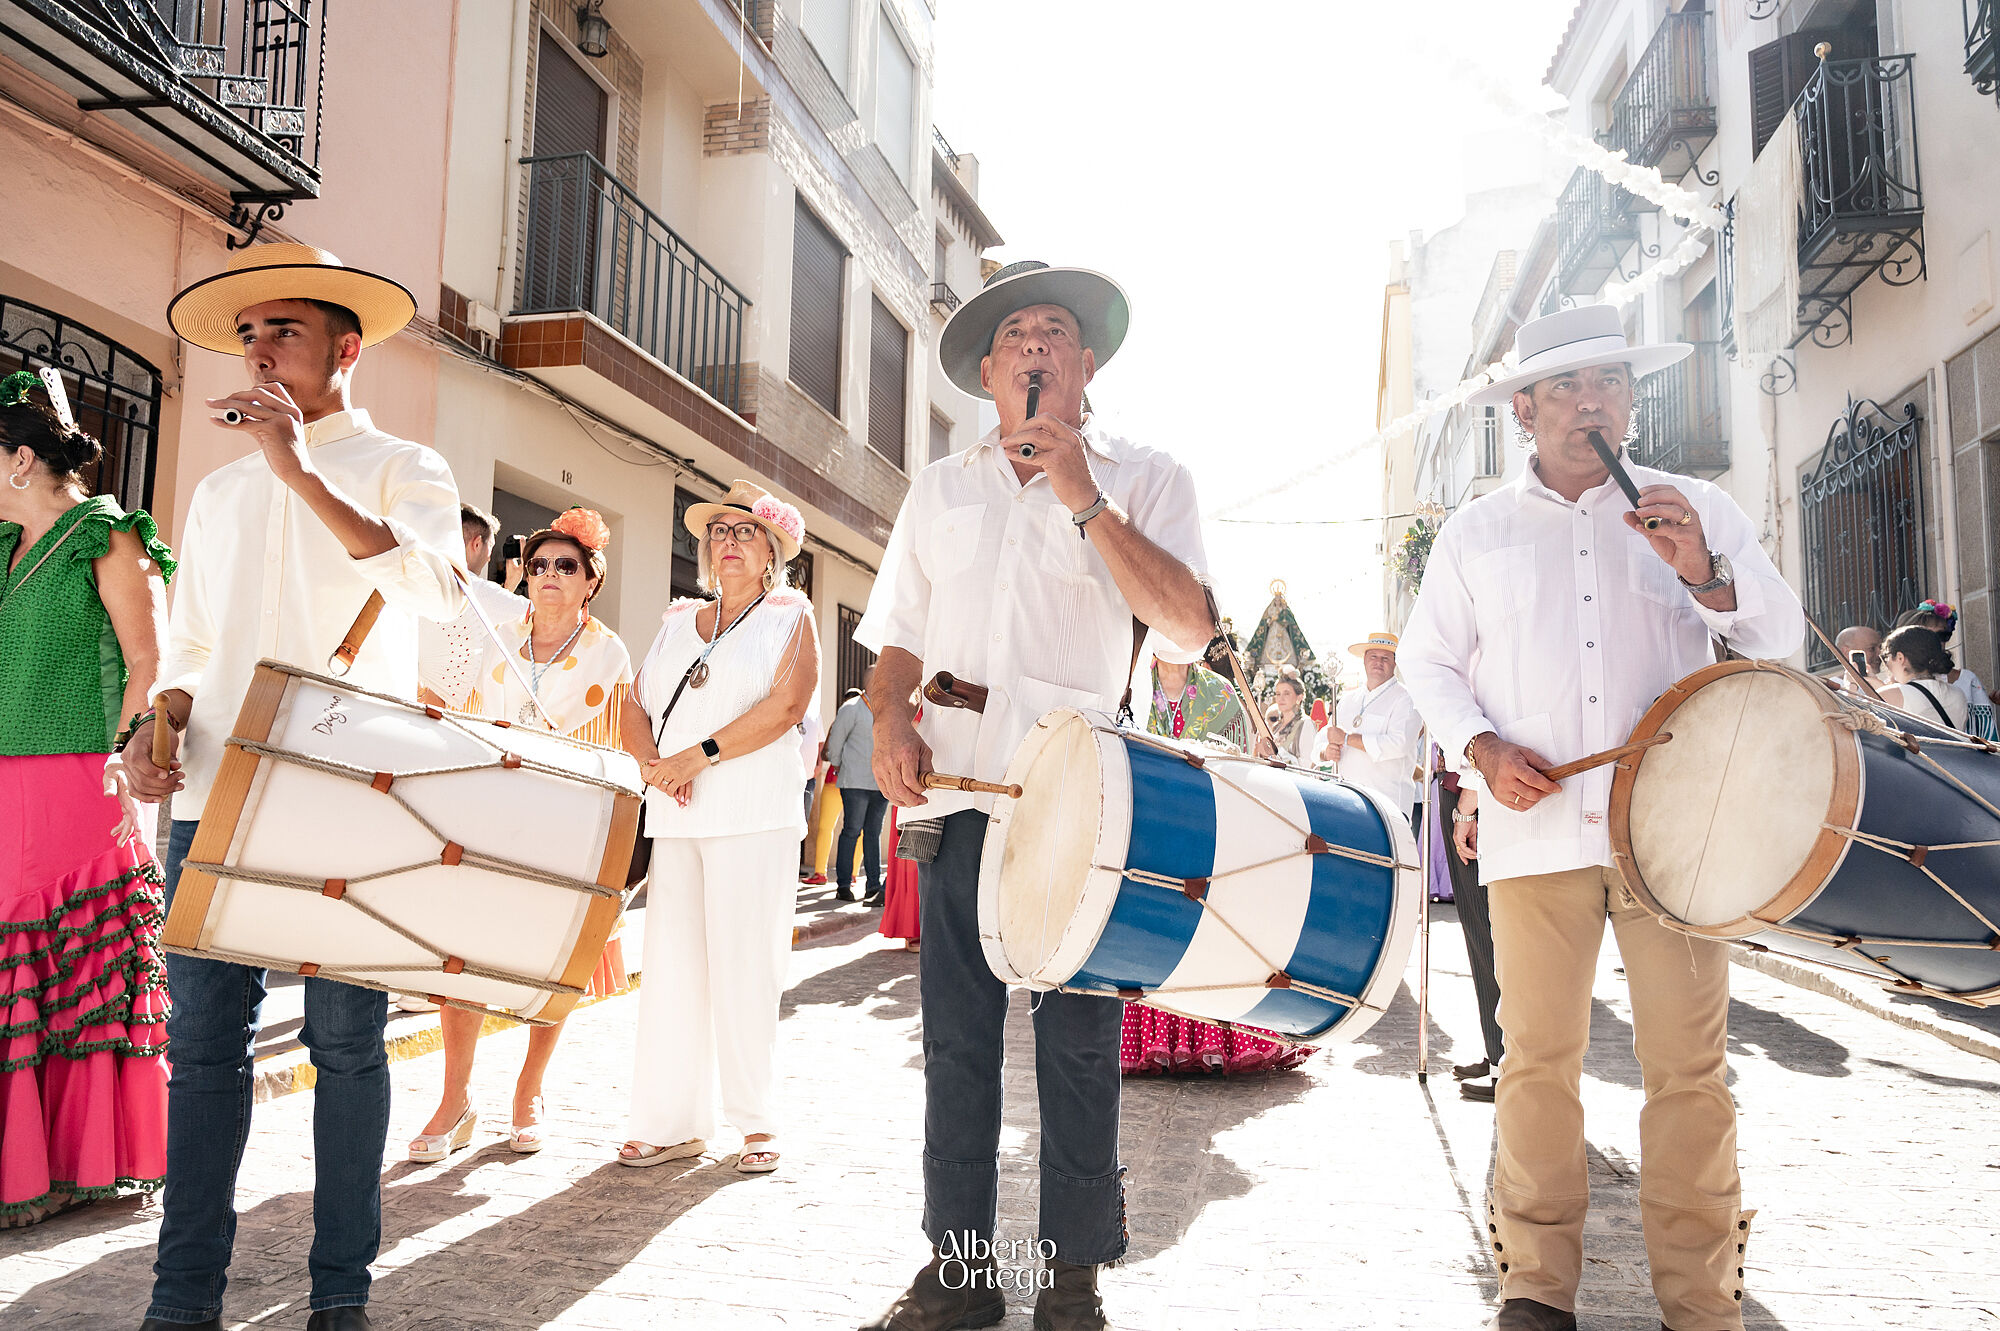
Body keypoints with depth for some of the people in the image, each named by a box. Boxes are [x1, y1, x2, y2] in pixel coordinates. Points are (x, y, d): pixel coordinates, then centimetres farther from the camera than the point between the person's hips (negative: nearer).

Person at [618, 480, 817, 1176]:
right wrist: (652, 762, -6)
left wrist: (699, 756, -13)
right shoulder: (679, 620, 21)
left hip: (754, 815, -4)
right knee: (671, 965, 1)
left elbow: (785, 706, -8)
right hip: (675, 817, 4)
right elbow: (635, 705, 15)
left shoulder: (790, 615, 7)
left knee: (744, 968, -4)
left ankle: (756, 1121, 8)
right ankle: (673, 1123, 9)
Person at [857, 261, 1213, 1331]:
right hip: (957, 792, 3)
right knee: (956, 1036, 7)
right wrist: (890, 719, -2)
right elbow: (898, 637, 19)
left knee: (1077, 1043, 1)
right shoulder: (940, 488, 18)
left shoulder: (1143, 479, 7)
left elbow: (1191, 624, -8)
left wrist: (1084, 504, -13)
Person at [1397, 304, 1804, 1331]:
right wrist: (1482, 748, -1)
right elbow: (1425, 659, 16)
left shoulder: (1698, 510, 11)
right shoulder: (1477, 532, 12)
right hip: (1535, 828, 0)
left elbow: (1783, 640, 10)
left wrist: (1706, 575, -11)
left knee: (1690, 1064, -1)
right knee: (1539, 1057, 2)